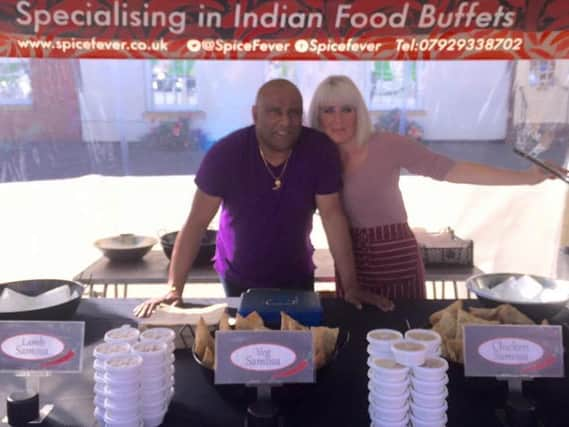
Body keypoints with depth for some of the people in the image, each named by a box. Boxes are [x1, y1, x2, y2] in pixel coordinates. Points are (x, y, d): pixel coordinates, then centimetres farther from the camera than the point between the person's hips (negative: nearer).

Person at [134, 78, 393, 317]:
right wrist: (174, 289, -24)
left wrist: (351, 287, -17)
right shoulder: (226, 153, -22)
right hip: (238, 279, -1)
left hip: (297, 277, 1)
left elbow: (332, 217, -15)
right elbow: (197, 222, -20)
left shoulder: (320, 150, -19)